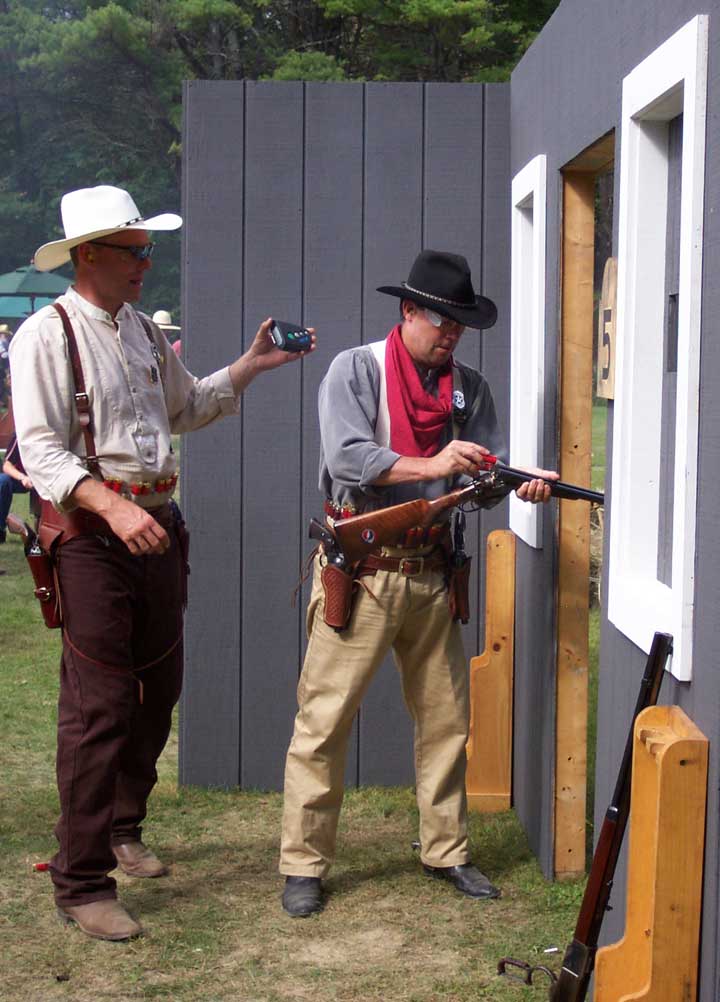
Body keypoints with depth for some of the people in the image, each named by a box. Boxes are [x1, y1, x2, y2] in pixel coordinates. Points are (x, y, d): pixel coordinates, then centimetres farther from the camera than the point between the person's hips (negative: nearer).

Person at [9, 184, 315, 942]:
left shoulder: (143, 332, 15)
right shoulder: (48, 334, -9)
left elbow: (186, 409, 28)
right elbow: (40, 449, -17)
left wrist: (250, 366, 18)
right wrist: (112, 507, -30)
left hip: (156, 524, 8)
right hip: (90, 533, -8)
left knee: (158, 687, 16)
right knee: (98, 703, -9)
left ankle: (121, 828, 35)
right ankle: (82, 882, -1)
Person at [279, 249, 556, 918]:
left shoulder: (467, 387, 11)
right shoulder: (356, 370, -4)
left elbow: (489, 462, 2)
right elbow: (346, 458, -18)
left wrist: (523, 482, -21)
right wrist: (431, 466, -27)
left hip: (430, 575, 5)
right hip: (358, 573, -5)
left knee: (446, 719, 12)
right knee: (323, 721, -3)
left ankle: (445, 851, 27)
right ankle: (303, 864, 7)